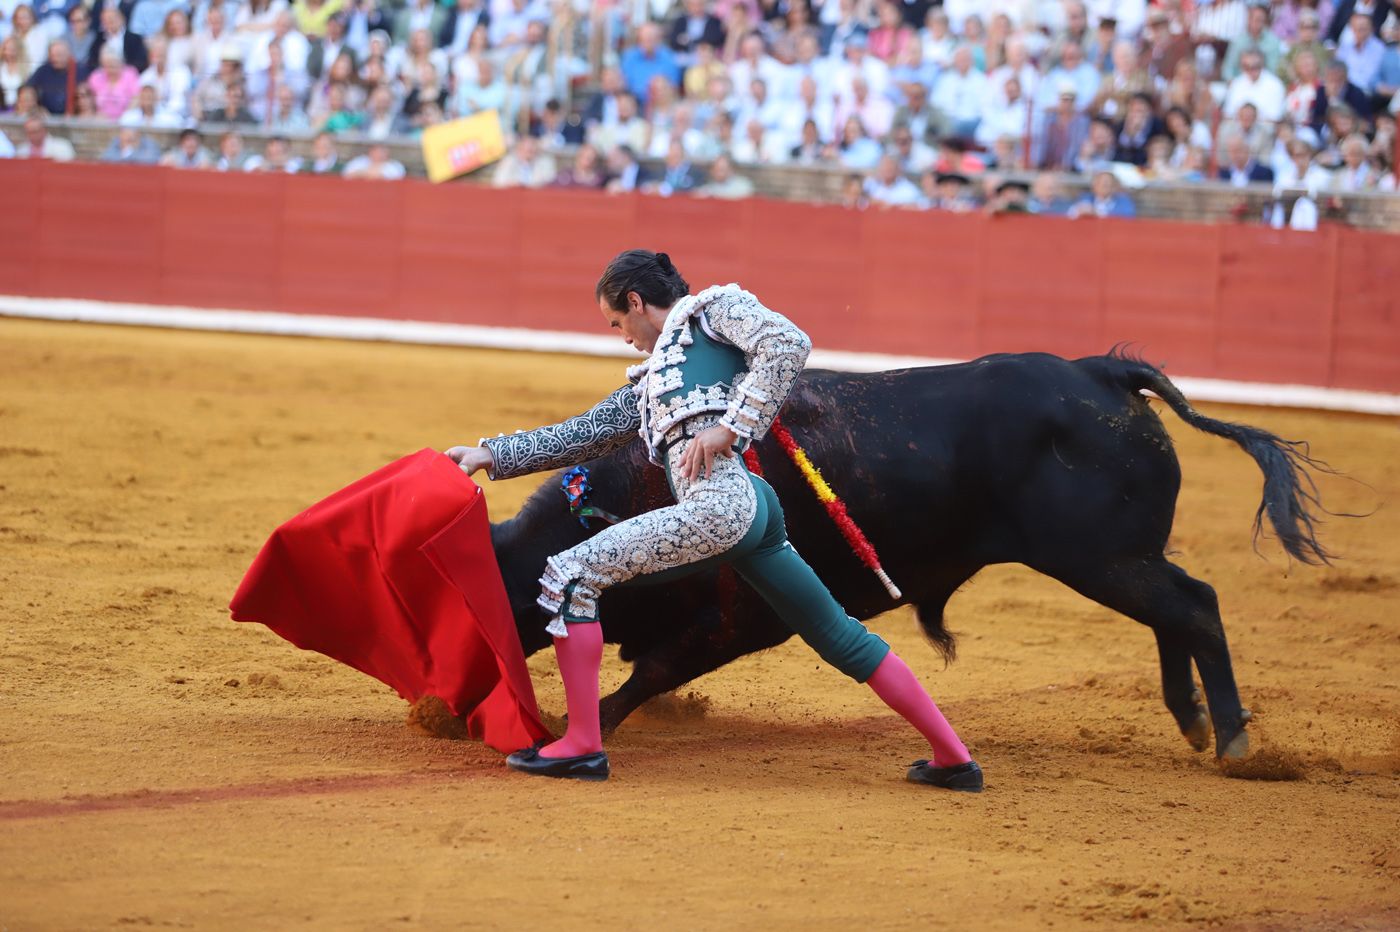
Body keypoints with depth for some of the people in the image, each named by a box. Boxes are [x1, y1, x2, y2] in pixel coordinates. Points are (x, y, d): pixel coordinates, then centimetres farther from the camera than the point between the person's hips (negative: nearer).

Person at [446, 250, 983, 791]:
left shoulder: (713, 308, 12)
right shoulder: (650, 383, 35)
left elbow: (788, 343, -5)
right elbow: (584, 434, 33)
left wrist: (731, 426, -11)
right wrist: (492, 455, 28)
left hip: (720, 502, -10)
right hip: (750, 508, 10)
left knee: (569, 576, -8)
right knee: (843, 640, 12)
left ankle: (582, 746, -10)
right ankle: (952, 756, 13)